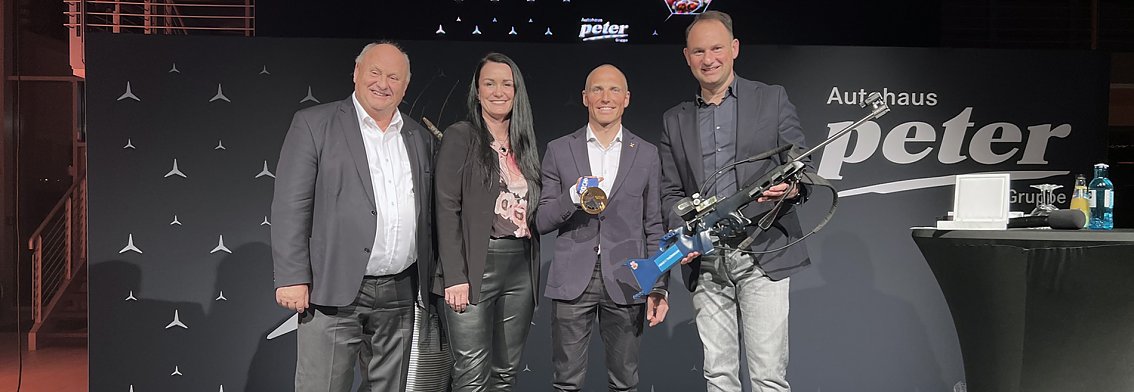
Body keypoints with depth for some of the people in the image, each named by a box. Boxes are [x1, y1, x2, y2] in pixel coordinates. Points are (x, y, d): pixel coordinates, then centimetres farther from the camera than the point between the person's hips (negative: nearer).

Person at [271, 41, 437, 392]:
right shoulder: (314, 124, -1)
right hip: (335, 291, -4)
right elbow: (290, 206, -6)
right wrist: (292, 279, -12)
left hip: (398, 294, 5)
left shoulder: (420, 139, 13)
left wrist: (427, 283, 11)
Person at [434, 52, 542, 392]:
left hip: (521, 267, 5)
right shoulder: (460, 137, 0)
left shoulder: (525, 143, 16)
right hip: (475, 266, -5)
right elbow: (447, 208, -7)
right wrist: (455, 276, -15)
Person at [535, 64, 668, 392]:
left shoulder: (646, 154, 7)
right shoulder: (559, 151, 5)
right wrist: (573, 196, -16)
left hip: (625, 281, 1)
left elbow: (654, 227, 8)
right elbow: (542, 221, 3)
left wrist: (658, 287, 2)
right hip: (572, 281, 0)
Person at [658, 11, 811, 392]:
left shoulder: (772, 99, 7)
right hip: (705, 263, 3)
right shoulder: (674, 120, 14)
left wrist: (790, 188, -18)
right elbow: (671, 192, 13)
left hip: (762, 255, -3)